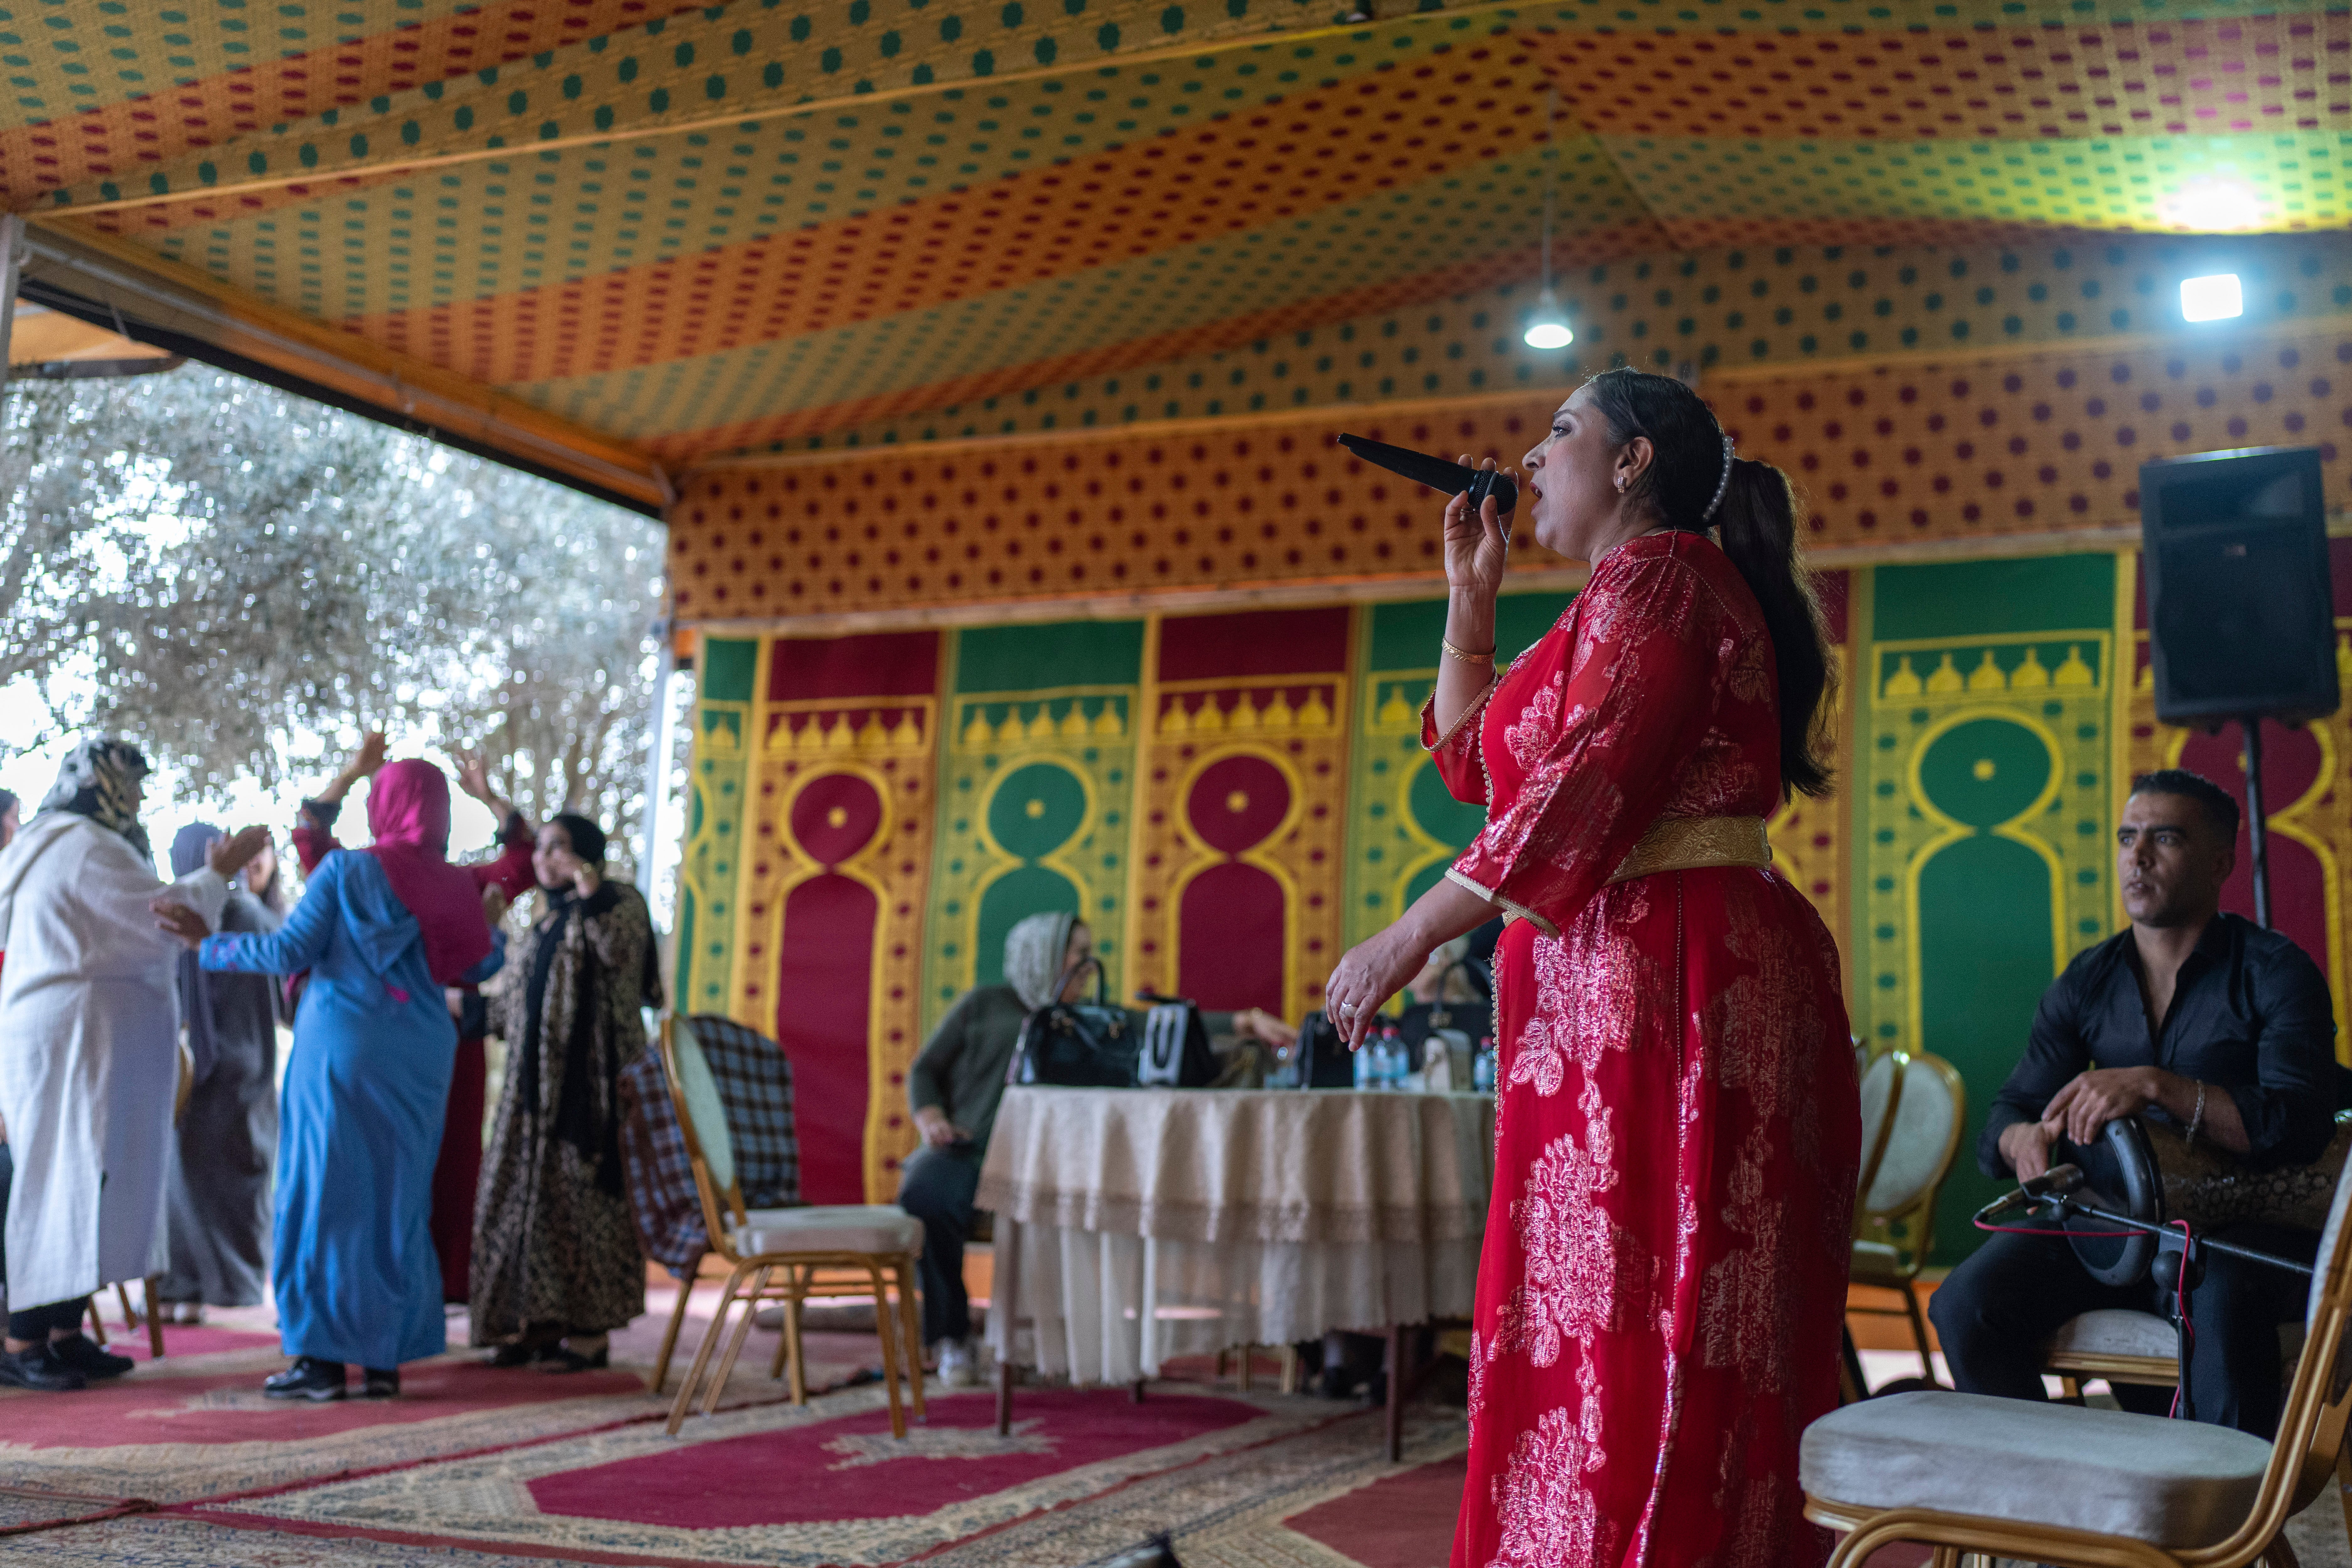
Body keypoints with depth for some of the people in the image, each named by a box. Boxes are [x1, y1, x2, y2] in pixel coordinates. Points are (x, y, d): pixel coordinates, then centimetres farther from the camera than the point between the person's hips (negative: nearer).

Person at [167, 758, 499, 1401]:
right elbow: (477, 966, 8)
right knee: (398, 1199, 9)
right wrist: (483, 912, 26)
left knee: (324, 1193, 3)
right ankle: (386, 1358, 11)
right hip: (420, 1058, 4)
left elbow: (289, 950, -8)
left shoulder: (346, 870, -6)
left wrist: (208, 945, 5)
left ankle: (324, 1357, 3)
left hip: (342, 1047, -4)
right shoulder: (455, 886, 4)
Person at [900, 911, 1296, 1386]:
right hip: (968, 1149, -2)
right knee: (926, 1199, -35)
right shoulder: (985, 1005, 14)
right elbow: (925, 1070, 14)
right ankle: (954, 1337, -15)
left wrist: (1248, 1023, -3)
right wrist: (930, 1119, -7)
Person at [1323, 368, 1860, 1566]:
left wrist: (1415, 935, -19)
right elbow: (1471, 761, 29)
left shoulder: (1656, 576, -7)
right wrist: (1470, 597, 23)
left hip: (1658, 983, -10)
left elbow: (1588, 786, -20)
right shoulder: (1650, 590, 25)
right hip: (1619, 982, 10)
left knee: (1630, 1323, -9)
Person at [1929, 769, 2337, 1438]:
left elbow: (2300, 1126, -18)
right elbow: (2008, 1113, 10)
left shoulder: (2275, 973, -4)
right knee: (1966, 1305, -20)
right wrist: (2024, 1140, -16)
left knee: (2225, 1296, -40)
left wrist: (2156, 1086, -30)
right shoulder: (2086, 982, 11)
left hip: (2247, 1218, -4)